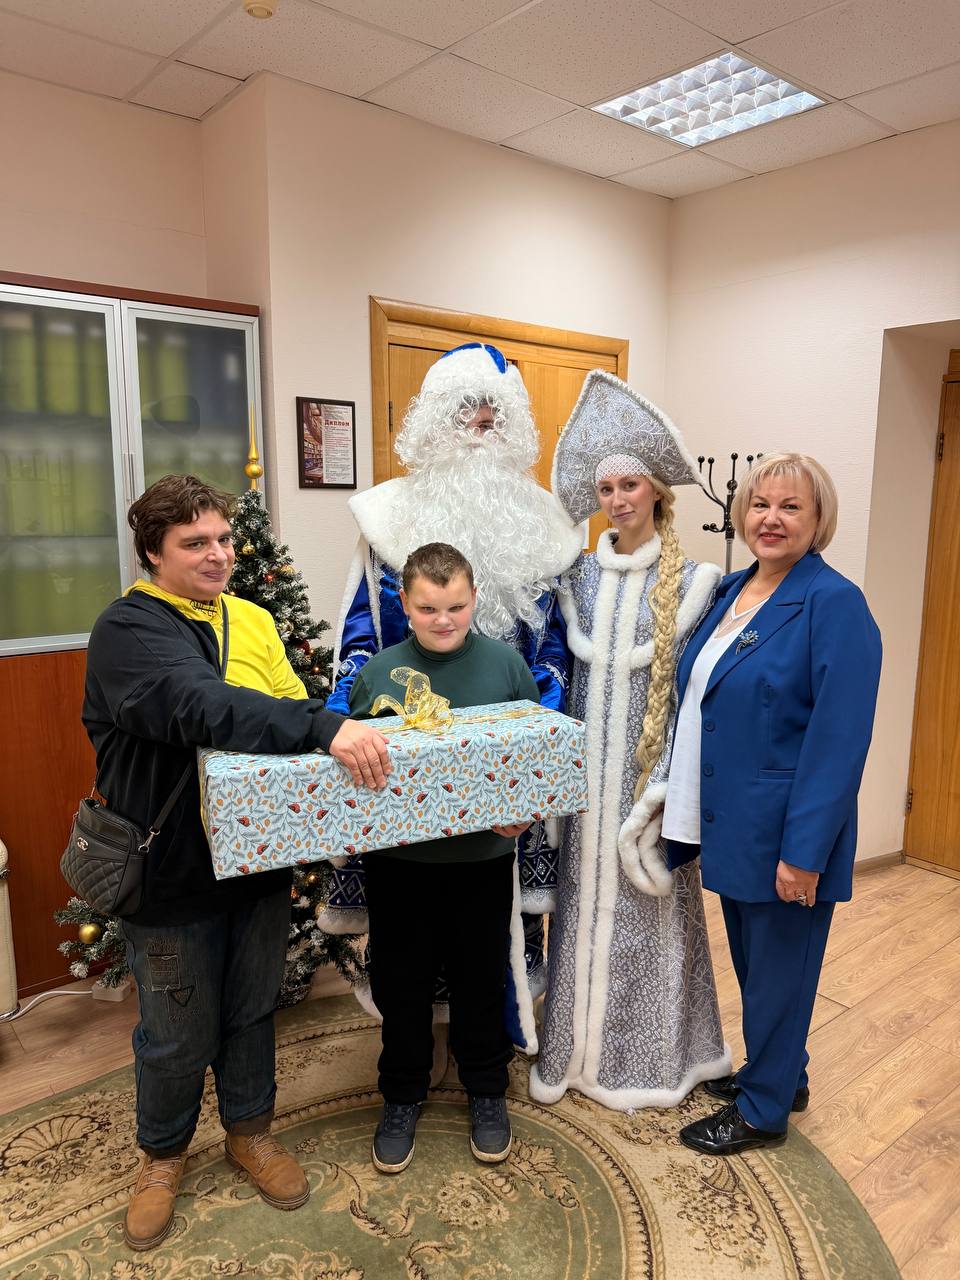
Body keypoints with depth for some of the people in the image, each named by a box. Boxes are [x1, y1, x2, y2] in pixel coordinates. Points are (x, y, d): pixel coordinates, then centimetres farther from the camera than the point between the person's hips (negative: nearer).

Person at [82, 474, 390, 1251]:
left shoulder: (252, 621, 5)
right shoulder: (129, 629, -16)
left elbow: (292, 708, 6)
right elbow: (198, 707, -34)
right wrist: (327, 729, -42)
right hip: (172, 875, -5)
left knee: (253, 1011, 21)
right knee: (177, 1034, 14)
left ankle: (251, 1130, 45)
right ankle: (164, 1152, 42)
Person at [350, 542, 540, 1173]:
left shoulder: (506, 663, -7)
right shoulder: (379, 671, -5)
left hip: (483, 858, 0)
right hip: (398, 860, 1)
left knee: (481, 978, 16)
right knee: (400, 981, 15)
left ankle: (487, 1091, 40)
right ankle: (403, 1096, 38)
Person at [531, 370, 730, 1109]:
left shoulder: (693, 581, -7)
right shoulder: (580, 577, 5)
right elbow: (565, 671, 8)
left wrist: (668, 783, -13)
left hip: (651, 767, -3)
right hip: (585, 767, 4)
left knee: (644, 904, 8)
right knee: (583, 899, 13)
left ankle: (648, 1058, 29)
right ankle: (578, 1043, 33)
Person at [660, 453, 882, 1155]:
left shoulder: (834, 604, -17)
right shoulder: (731, 591, 7)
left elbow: (839, 737, -20)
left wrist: (804, 851, -21)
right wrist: (693, 813, 12)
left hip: (784, 833, -7)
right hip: (731, 824, 8)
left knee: (778, 963, 11)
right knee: (751, 959, 22)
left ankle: (764, 1109, 32)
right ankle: (779, 1074, 45)